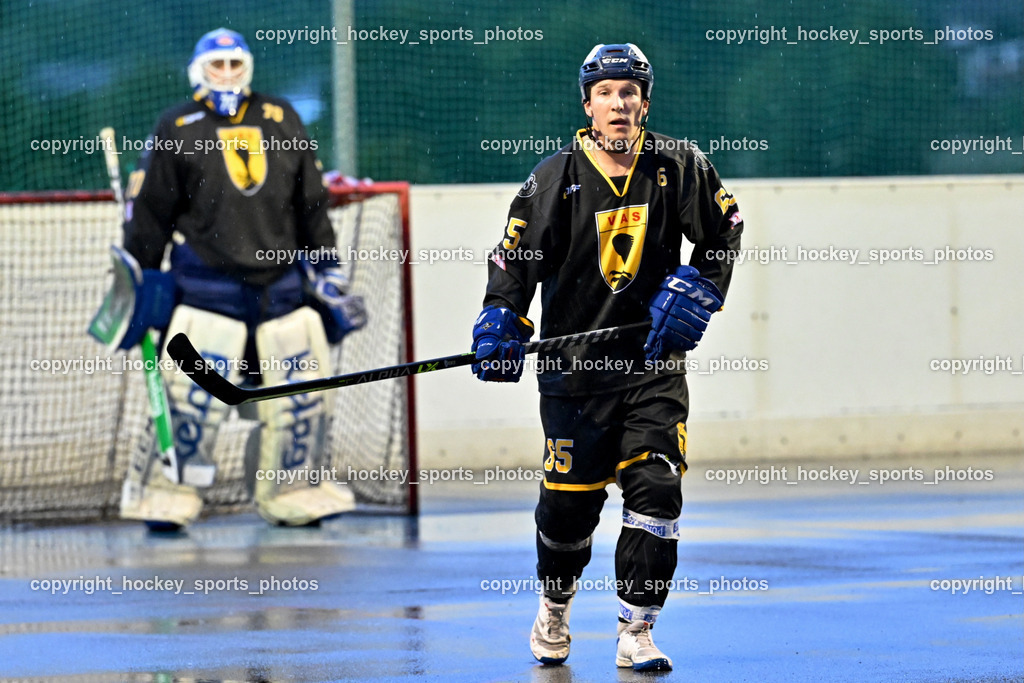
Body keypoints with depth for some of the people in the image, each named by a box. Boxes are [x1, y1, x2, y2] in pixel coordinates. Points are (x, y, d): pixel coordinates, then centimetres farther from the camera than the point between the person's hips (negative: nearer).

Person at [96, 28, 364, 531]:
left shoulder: (282, 122, 12)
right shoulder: (177, 130, 1)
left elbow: (312, 205, 17)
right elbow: (148, 212, 2)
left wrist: (326, 273, 15)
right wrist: (140, 280, 0)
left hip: (281, 286, 4)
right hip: (205, 287, -4)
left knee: (301, 393, 3)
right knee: (194, 394, -13)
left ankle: (293, 494, 18)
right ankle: (164, 493, -1)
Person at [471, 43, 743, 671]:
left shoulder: (678, 167, 0)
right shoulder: (555, 179, -4)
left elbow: (723, 231, 11)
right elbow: (515, 256, 0)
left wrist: (696, 289, -3)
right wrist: (502, 322, -14)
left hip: (653, 361, 1)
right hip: (574, 365, -1)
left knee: (656, 488, -11)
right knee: (569, 500, 3)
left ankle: (636, 631, -4)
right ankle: (555, 606, 32)